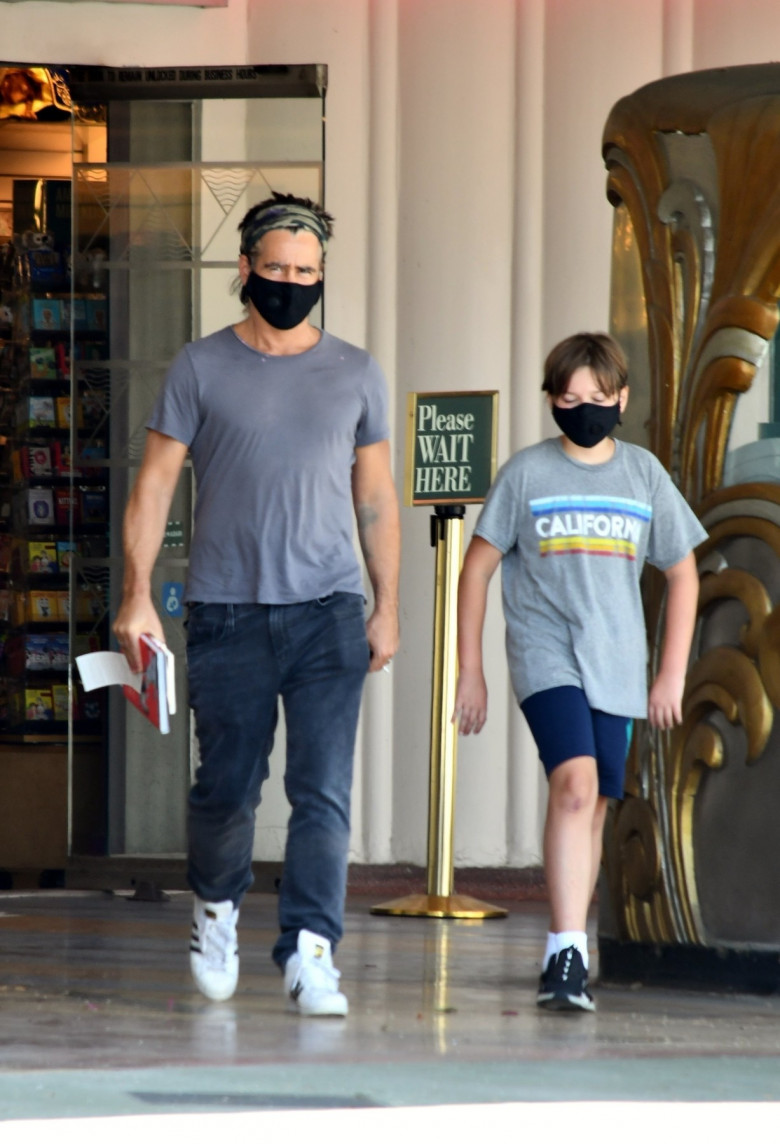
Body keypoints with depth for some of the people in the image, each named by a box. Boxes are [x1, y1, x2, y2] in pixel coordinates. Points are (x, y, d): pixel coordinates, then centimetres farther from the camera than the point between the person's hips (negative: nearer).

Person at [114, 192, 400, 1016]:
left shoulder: (354, 375, 10)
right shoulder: (200, 369, 5)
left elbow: (375, 496, 15)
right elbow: (155, 484, 3)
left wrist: (386, 607, 10)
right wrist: (136, 595, -6)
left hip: (328, 611, 1)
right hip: (227, 614, -1)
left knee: (323, 791, -10)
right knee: (226, 785, 6)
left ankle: (310, 952, -11)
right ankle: (216, 908, 33)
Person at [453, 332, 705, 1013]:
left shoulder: (645, 475, 7)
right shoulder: (526, 474, 0)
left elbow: (682, 575, 15)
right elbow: (478, 568, 5)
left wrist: (672, 675, 10)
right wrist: (470, 671, 2)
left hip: (616, 668, 4)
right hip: (545, 656, -4)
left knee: (593, 809, 8)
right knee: (575, 784, -23)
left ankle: (569, 954, 21)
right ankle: (567, 956, -28)